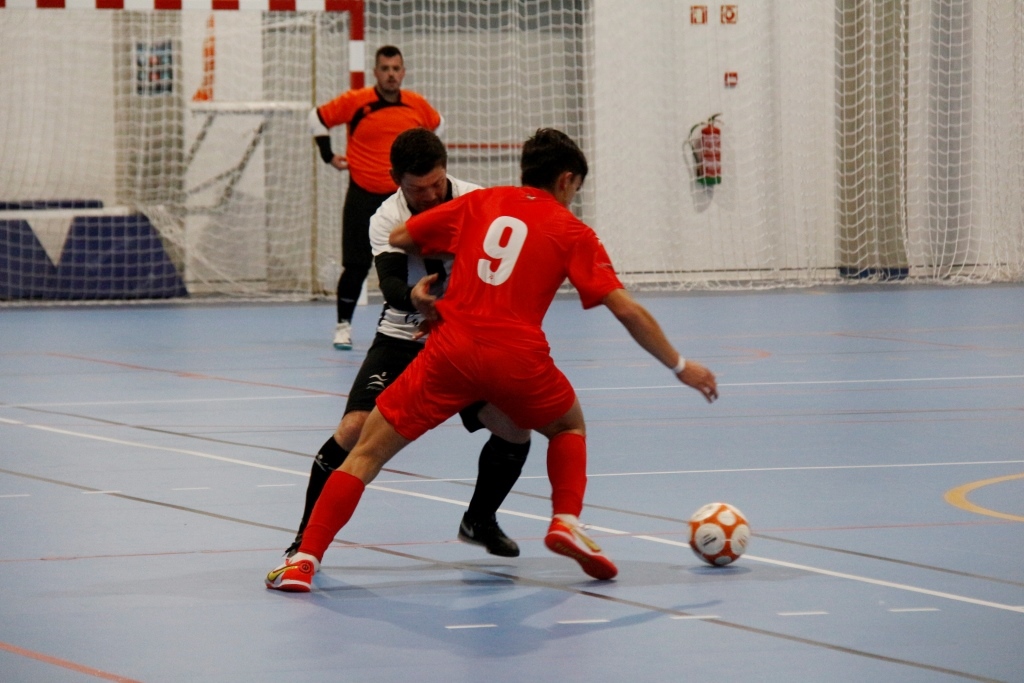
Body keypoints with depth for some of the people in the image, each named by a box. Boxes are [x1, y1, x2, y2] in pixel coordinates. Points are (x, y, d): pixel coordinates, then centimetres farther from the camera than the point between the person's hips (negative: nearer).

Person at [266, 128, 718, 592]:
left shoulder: (480, 203, 17)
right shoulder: (572, 232, 11)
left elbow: (398, 238, 21)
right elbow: (627, 311, 7)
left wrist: (421, 282, 40)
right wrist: (680, 366, 16)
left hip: (451, 350, 1)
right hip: (518, 358, -1)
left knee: (368, 453, 6)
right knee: (569, 428, 31)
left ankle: (304, 562, -7)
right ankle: (565, 521, 8)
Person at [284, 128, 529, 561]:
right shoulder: (387, 220, -14)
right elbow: (392, 287, -27)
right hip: (402, 338, -1)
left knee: (514, 427, -14)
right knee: (355, 429, -20)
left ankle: (479, 520, 14)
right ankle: (307, 537, -4)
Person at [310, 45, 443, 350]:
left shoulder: (418, 105, 0)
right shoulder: (355, 102, -8)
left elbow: (437, 126, 22)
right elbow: (318, 117, 4)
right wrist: (329, 155, -1)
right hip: (363, 195, -2)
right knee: (356, 266, -1)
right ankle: (343, 325, 10)